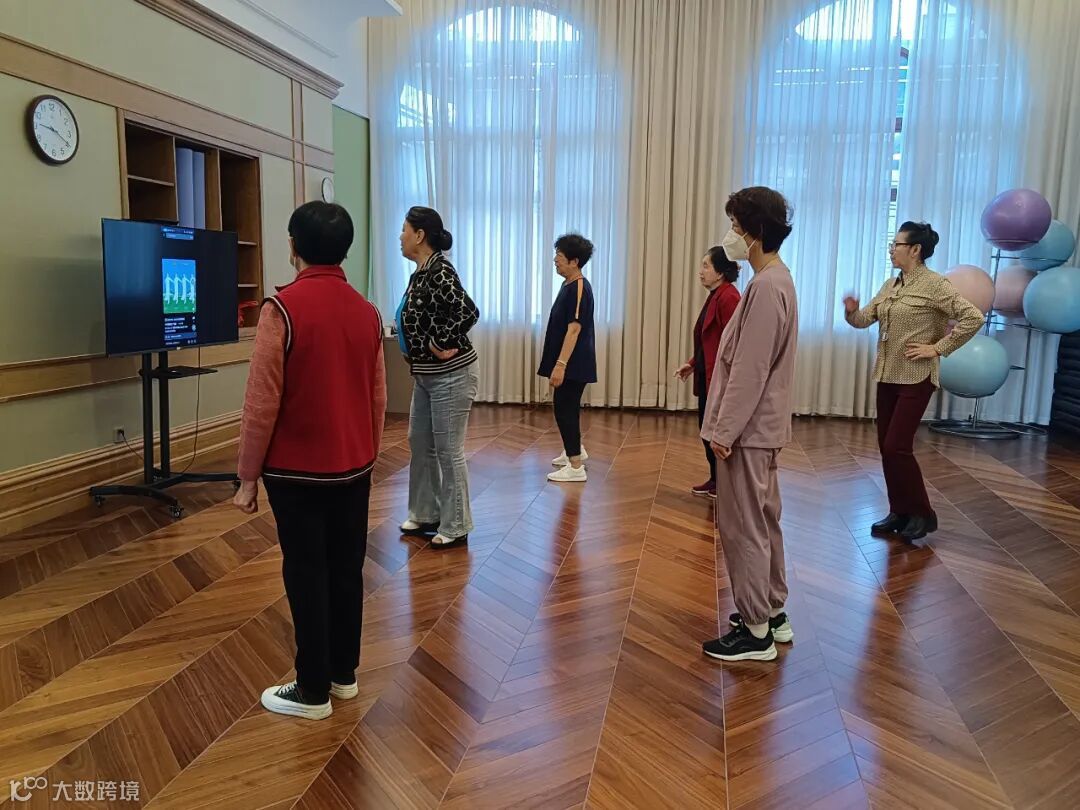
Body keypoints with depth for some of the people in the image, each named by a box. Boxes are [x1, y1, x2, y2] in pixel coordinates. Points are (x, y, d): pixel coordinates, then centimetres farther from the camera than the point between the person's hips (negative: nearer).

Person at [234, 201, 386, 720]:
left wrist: (248, 477, -6)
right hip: (353, 467, 5)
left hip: (296, 471, -5)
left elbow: (262, 402, -15)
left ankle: (312, 691, 18)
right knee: (347, 569, 14)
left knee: (306, 576, 5)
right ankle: (344, 672, 29)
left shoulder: (283, 308, -15)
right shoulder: (367, 312, 2)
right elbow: (378, 398, 8)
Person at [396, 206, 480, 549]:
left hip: (450, 376, -10)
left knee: (449, 452, 0)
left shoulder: (439, 271, -19)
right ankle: (425, 514, 32)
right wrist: (419, 356, 10)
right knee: (420, 445, 17)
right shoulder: (421, 272, 10)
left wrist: (444, 345, -21)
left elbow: (468, 312, -31)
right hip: (426, 376, 10)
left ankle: (455, 527, 14)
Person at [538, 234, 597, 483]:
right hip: (569, 361, 10)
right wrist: (558, 362, 22)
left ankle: (576, 467, -1)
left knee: (564, 408, -7)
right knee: (567, 406, 21)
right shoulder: (568, 285, 13)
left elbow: (574, 329, -24)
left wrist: (560, 364, -28)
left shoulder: (579, 288, -18)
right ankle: (575, 451, 39)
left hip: (574, 362, -10)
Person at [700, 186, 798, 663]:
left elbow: (750, 370, -21)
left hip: (747, 430, -10)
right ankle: (772, 613, 30)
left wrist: (725, 430, -17)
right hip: (760, 427, 10)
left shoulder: (766, 286, -19)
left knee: (742, 528, -1)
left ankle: (756, 633, 10)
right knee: (763, 522, 17)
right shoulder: (777, 280, 13)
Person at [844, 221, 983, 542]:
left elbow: (974, 318, -18)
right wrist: (852, 312, -12)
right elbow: (866, 319, 9)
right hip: (887, 375, 8)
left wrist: (938, 348, -16)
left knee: (897, 447, -8)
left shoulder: (934, 285, -12)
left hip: (915, 378, -8)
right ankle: (899, 512, 21)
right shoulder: (891, 285, 11)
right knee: (886, 447, 9)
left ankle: (922, 513, 9)